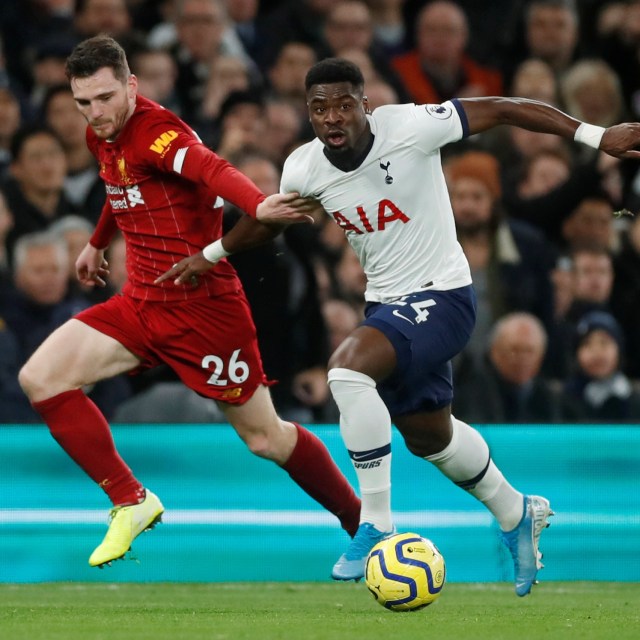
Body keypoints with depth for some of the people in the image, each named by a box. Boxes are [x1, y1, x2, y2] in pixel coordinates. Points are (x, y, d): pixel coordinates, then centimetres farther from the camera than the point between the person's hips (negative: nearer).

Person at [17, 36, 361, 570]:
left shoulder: (155, 131, -20)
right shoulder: (104, 137, 6)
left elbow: (210, 168, -41)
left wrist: (258, 205, -61)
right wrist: (98, 243, 45)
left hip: (202, 305, -8)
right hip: (141, 302, 8)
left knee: (267, 440, 0)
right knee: (41, 378, -7)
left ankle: (365, 524, 22)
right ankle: (131, 503, 0)